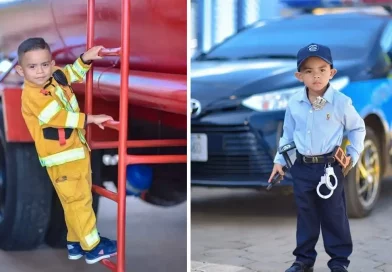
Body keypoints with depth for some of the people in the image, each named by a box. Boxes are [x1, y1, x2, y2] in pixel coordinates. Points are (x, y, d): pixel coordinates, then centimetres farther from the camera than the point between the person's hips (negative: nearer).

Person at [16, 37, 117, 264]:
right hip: (61, 158, -8)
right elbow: (60, 117, -27)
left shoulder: (55, 77, 1)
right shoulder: (32, 96, -22)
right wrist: (91, 118, -25)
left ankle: (76, 243, 29)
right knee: (78, 200, -1)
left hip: (77, 150, 8)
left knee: (80, 198, 16)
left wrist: (86, 58, 3)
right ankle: (92, 247, 8)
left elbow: (74, 73, 21)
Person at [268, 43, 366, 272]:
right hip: (302, 167, 3)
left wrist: (353, 154, -2)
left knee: (334, 215, 6)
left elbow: (358, 128, 5)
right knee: (305, 215, 13)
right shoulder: (294, 103, -2)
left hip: (330, 166, -3)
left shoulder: (341, 102, -10)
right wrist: (280, 160, 10)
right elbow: (288, 133, 11)